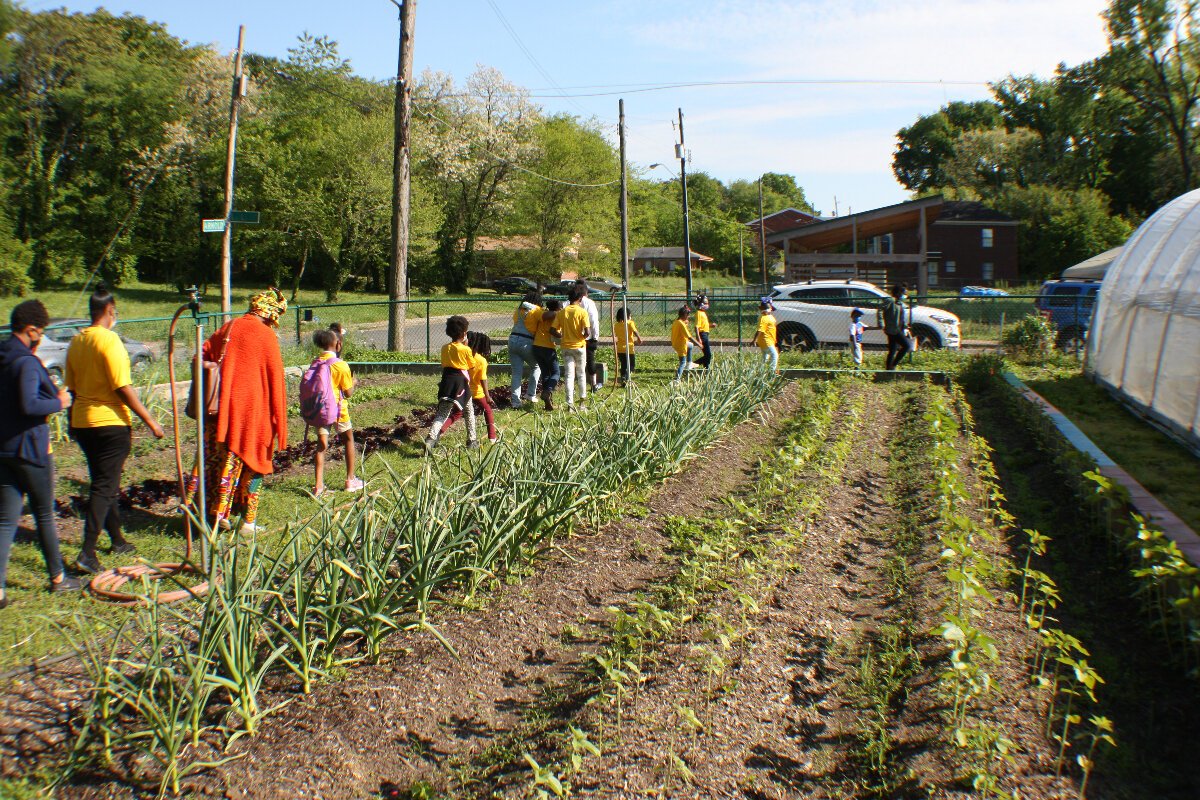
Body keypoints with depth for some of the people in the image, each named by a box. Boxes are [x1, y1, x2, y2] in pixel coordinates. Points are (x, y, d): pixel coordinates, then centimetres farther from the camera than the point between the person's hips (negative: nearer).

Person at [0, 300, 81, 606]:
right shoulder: (27, 362, -17)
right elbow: (29, 405, -28)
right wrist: (59, 402, -12)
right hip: (30, 448, -6)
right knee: (44, 515, 9)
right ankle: (58, 577, 24)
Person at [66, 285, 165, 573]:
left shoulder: (76, 342, 7)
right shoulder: (110, 341, -16)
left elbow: (72, 387, 13)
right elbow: (123, 389, -19)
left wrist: (73, 423, 24)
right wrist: (150, 421, -13)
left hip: (83, 422, 8)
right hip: (111, 423, -7)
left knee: (104, 482, 18)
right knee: (104, 487, -3)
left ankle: (117, 540, 31)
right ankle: (87, 553, -7)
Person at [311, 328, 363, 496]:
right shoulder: (341, 365, -14)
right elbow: (348, 393, -9)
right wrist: (353, 383, 9)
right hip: (338, 409, -3)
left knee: (322, 445, 5)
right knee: (349, 440, 16)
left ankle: (319, 485, -4)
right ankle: (350, 480, 22)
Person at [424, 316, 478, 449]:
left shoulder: (445, 348, 5)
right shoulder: (466, 349, -8)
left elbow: (443, 366, 11)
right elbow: (472, 365, 4)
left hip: (447, 381, 3)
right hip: (461, 382, -3)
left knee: (442, 414, 2)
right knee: (469, 411, 18)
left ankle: (431, 438, -19)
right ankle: (471, 440, 25)